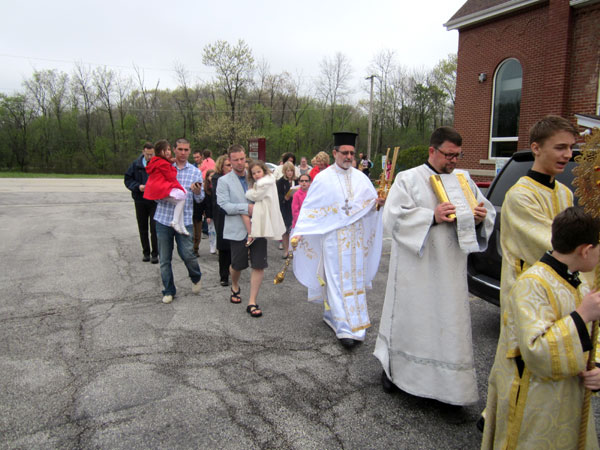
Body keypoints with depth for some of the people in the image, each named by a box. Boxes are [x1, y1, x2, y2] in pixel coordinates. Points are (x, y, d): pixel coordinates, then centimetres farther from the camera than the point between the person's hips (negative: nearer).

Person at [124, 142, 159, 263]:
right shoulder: (136, 165, 2)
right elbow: (127, 179, 6)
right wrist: (138, 186, -11)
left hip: (155, 201, -3)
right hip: (140, 200, 3)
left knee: (154, 228, -4)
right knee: (142, 228, 11)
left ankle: (154, 253, 6)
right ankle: (146, 252, 23)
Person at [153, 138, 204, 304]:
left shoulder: (195, 172, 7)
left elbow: (200, 199, 5)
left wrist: (198, 192, -18)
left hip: (184, 220, -1)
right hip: (163, 218, 1)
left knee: (187, 253, -7)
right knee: (164, 258, 6)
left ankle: (196, 278, 24)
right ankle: (168, 290, 22)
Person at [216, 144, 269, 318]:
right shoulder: (224, 181, 1)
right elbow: (224, 205, -10)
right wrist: (247, 208, -19)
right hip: (238, 229, -2)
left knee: (259, 265, -2)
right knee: (237, 265, 10)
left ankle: (252, 302, 8)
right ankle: (235, 287, 43)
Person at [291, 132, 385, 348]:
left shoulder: (360, 178, 7)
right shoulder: (323, 178, -4)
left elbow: (372, 202, 8)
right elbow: (309, 207, -6)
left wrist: (379, 202, -16)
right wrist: (298, 232, -15)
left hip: (355, 238, 5)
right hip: (333, 237, -4)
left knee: (354, 279, 10)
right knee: (337, 280, -3)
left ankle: (332, 313, 27)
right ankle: (345, 328, 2)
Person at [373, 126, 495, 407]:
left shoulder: (464, 180, 11)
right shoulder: (408, 179, -3)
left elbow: (487, 212, 13)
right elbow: (393, 216, -13)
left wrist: (481, 216, -10)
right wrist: (432, 217, -20)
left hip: (450, 270, 4)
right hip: (416, 269, -3)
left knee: (450, 324, 6)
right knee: (409, 318, 10)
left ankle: (451, 391, 17)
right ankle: (392, 367, 33)